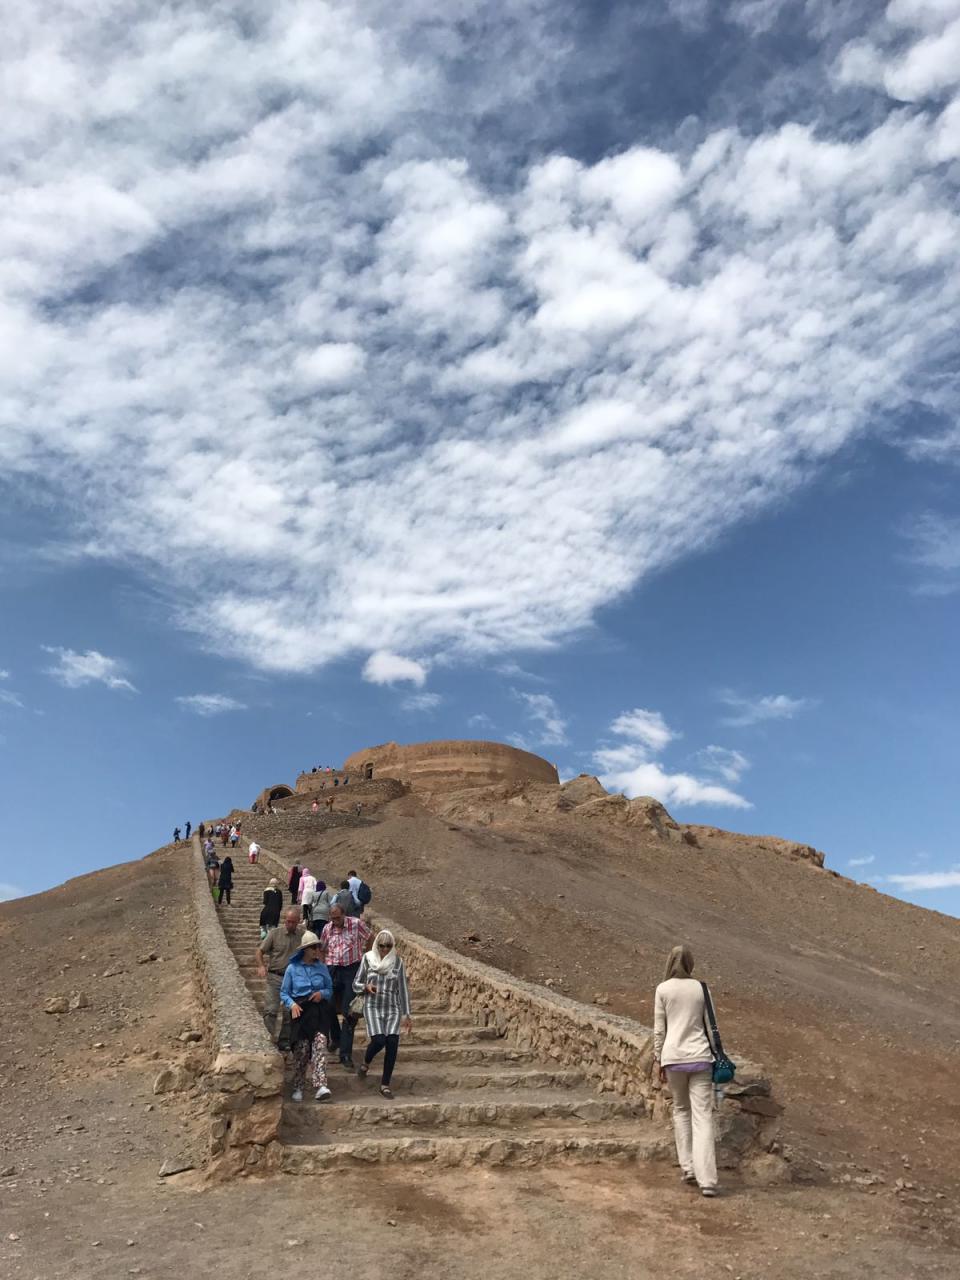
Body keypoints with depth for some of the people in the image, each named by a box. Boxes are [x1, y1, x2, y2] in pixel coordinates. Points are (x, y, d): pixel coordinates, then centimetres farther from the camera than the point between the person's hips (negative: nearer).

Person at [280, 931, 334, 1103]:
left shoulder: (322, 968, 9)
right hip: (300, 1010, -1)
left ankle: (320, 1086, -26)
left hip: (319, 1010, 1)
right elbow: (284, 992, 5)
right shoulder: (293, 968, 2)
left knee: (320, 1041, -19)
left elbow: (330, 989, 17)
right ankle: (298, 1088, 12)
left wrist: (322, 993, -5)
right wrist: (292, 1004, -13)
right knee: (302, 1048, -8)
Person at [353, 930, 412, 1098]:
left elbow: (403, 989, 8)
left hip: (393, 1009, 2)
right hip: (373, 1007, -1)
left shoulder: (397, 962, 5)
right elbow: (355, 984, 8)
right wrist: (366, 986, -14)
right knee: (378, 1040, -21)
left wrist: (406, 1014, 6)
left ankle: (385, 1084, 2)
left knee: (392, 1043, -14)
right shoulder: (368, 959, 2)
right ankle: (365, 1063, 13)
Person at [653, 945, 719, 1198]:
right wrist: (717, 1056, 17)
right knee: (702, 1117, 1)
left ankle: (688, 1167, 19)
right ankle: (707, 1179, -5)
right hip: (700, 1057, 1)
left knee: (681, 1111, 19)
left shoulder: (663, 989, -1)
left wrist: (658, 1060, 9)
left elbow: (659, 1029, 0)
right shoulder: (700, 988, 3)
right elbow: (710, 1026, 8)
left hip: (674, 1057, 0)